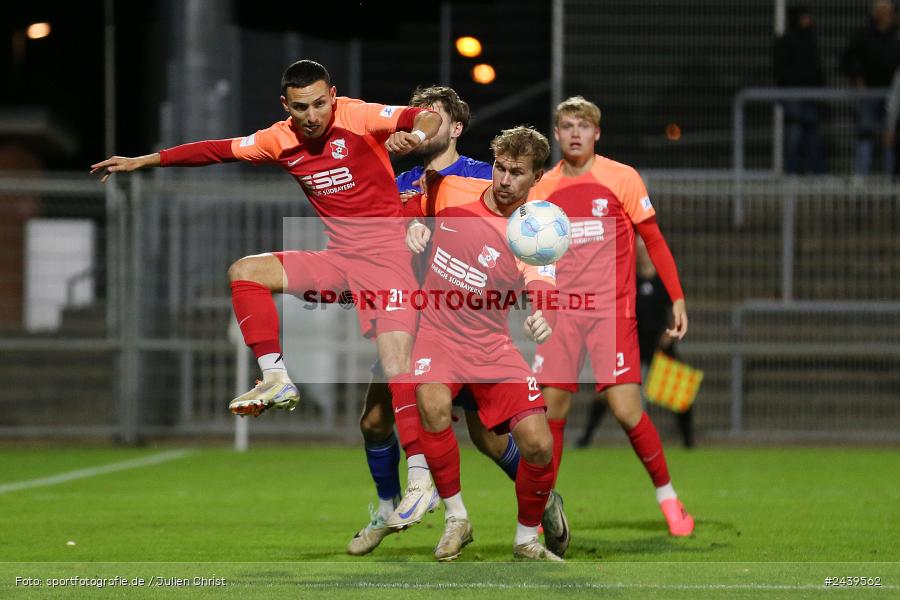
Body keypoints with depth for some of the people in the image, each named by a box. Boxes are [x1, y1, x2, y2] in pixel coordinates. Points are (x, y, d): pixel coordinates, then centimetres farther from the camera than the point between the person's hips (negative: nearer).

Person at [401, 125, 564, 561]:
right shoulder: (452, 190, -3)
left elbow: (541, 288, -29)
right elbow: (415, 201, 20)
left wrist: (542, 320, -52)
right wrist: (413, 226, -3)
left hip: (492, 345, 0)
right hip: (438, 332, 0)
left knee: (539, 446, -10)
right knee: (434, 407, -31)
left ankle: (527, 540, 16)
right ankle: (456, 519, -12)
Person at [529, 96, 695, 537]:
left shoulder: (622, 179, 0)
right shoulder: (543, 189, 8)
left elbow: (653, 240, 3)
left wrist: (677, 298, -1)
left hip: (612, 307, -3)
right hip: (561, 310, 3)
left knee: (626, 409, -11)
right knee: (551, 408, -2)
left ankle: (667, 496, 6)